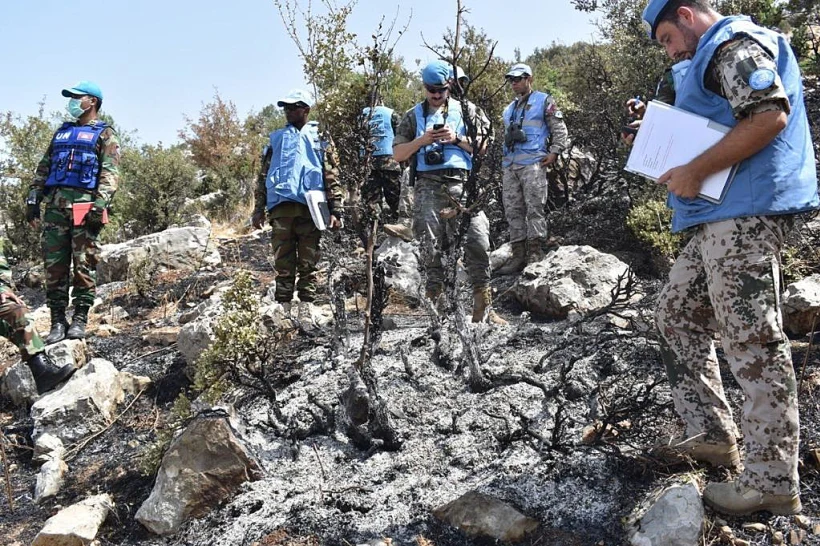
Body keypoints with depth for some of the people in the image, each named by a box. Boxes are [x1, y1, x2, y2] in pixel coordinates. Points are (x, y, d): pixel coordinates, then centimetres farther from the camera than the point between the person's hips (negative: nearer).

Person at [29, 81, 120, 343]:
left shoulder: (104, 134, 8)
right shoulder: (62, 131, 26)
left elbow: (110, 171, -5)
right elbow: (44, 166, 24)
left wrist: (101, 202, -18)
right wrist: (34, 197, 13)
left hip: (85, 202, -5)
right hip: (55, 202, 6)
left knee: (84, 263, -6)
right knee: (54, 264, 0)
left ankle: (80, 319, 0)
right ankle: (58, 320, 4)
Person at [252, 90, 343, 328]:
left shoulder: (320, 138, 13)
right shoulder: (276, 138, 20)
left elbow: (332, 176, 6)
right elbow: (263, 175, 18)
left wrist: (335, 210, -4)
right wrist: (258, 209, 9)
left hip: (309, 207, -2)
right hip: (281, 207, 2)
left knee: (308, 264, 0)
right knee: (283, 264, 0)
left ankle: (305, 311, 4)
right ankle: (283, 309, 4)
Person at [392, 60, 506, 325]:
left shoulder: (465, 110, 16)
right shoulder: (413, 116, 16)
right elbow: (398, 154, 11)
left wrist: (457, 138, -5)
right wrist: (423, 139, -4)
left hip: (461, 183, 0)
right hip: (429, 185, 1)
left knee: (478, 241, -10)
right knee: (431, 247, 0)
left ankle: (483, 308, -5)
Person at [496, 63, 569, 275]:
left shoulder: (543, 101, 6)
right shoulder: (509, 109, 25)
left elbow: (559, 129, 1)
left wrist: (554, 152, -9)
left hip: (533, 164, -7)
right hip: (510, 166, 7)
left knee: (535, 208, -10)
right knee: (513, 211, 4)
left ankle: (536, 254, -9)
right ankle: (519, 255, 7)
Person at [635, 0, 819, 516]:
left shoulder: (736, 43, -6)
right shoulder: (717, 57, 26)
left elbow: (769, 116, -22)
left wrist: (695, 172, -18)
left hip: (745, 212, -12)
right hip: (724, 216, 12)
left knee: (752, 339, -10)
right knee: (678, 310, 15)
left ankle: (773, 483, -2)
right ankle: (713, 433, 20)